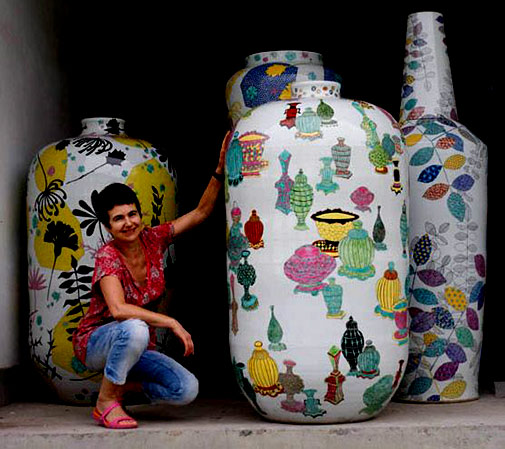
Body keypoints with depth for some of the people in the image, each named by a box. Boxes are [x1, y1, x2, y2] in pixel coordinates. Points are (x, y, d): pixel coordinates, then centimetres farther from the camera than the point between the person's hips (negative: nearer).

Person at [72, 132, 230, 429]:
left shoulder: (153, 240, -4)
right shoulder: (108, 255, -20)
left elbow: (201, 212, -2)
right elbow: (118, 309, -36)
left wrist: (221, 169, -13)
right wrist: (172, 323, -34)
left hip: (137, 348, 5)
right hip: (95, 343, -5)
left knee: (187, 390, -18)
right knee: (134, 329, -40)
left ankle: (118, 386, 6)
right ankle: (106, 401, -16)